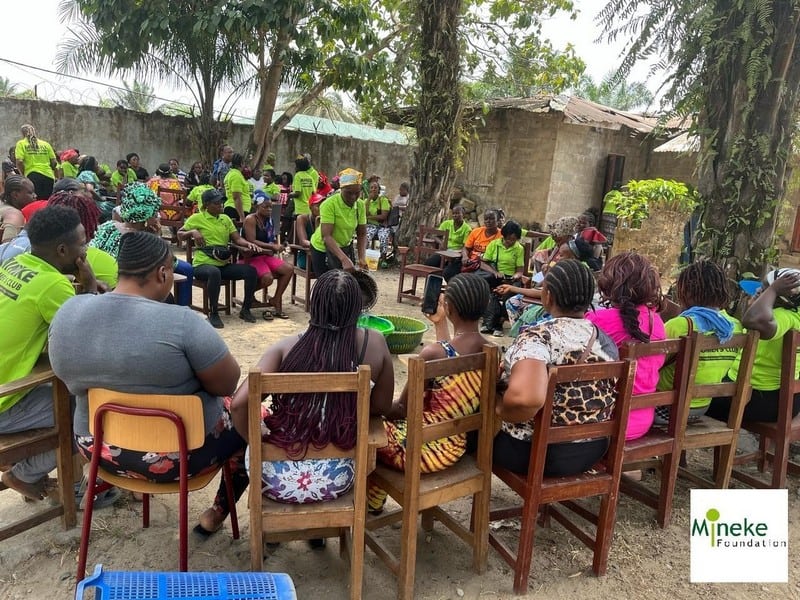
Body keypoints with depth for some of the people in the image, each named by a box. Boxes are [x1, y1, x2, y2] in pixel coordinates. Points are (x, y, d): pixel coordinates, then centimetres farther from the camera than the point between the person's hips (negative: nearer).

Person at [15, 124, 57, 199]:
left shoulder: (21, 144, 6)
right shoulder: (45, 144, 14)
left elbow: (19, 162, -5)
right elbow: (54, 162, 9)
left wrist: (23, 174, 8)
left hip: (32, 176, -3)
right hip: (48, 176, 3)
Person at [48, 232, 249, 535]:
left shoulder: (68, 311, -9)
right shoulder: (180, 322, -27)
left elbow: (74, 375, 9)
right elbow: (227, 384, -18)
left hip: (101, 449, 6)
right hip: (176, 454, -6)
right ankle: (218, 513, 28)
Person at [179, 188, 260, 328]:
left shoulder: (225, 218, 15)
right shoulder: (197, 218, 1)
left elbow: (237, 239, 9)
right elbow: (179, 235, 8)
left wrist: (248, 244, -12)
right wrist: (193, 232, -12)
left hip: (224, 264, 5)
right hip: (203, 264, -5)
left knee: (251, 271, -17)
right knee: (214, 273, -40)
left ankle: (245, 310, -2)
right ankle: (213, 314, -24)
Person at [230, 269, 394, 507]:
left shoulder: (286, 347, -12)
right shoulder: (374, 344, -9)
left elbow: (239, 403, -20)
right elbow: (381, 407, 3)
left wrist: (255, 440, -1)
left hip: (279, 479, 0)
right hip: (335, 480, 1)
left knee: (252, 449, 34)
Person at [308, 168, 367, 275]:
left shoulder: (360, 205, -9)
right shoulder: (329, 204, -25)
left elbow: (362, 234, -6)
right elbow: (326, 236, -32)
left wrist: (362, 257, -23)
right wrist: (344, 259, -44)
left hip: (345, 247, 4)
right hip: (323, 249, -4)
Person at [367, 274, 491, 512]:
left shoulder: (433, 353, -26)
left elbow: (403, 410, -14)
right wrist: (440, 323, 23)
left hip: (427, 448, -7)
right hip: (456, 445, 7)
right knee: (387, 419, 28)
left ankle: (371, 501, 36)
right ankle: (375, 499, 40)